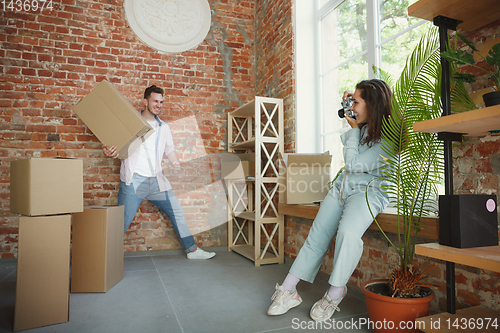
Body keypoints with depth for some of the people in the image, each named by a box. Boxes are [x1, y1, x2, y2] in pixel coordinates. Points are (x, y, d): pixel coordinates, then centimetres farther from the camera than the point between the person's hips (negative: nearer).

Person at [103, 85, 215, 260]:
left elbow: (170, 150, 18)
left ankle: (192, 249, 19)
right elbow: (117, 144, 3)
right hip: (134, 180, -4)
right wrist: (109, 152, -21)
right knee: (122, 221, -7)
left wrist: (177, 164, -3)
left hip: (157, 181, 5)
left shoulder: (164, 127, 15)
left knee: (177, 212, 8)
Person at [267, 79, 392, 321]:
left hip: (368, 191, -7)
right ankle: (288, 291, 1)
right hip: (342, 186, 7)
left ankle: (335, 293, -14)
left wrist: (354, 130, -7)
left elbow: (353, 164, -17)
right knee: (317, 235, -4)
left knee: (348, 231, -36)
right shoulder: (363, 127, 7)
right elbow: (344, 140, 30)